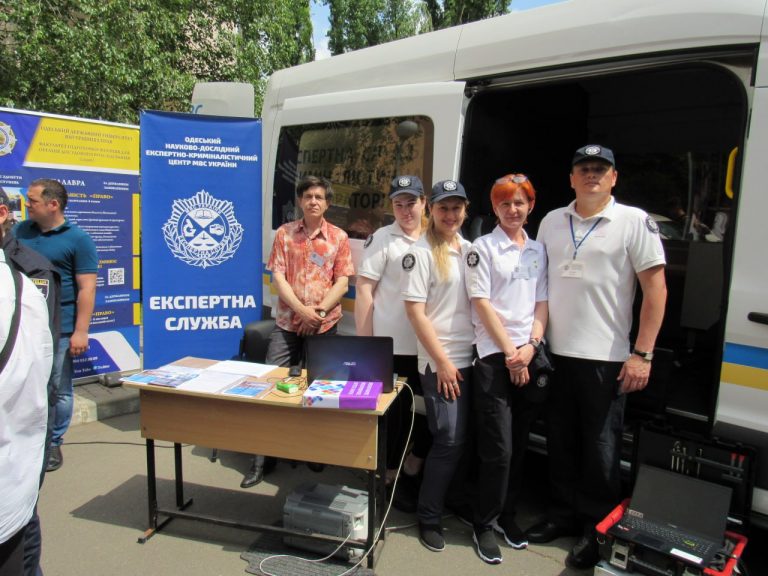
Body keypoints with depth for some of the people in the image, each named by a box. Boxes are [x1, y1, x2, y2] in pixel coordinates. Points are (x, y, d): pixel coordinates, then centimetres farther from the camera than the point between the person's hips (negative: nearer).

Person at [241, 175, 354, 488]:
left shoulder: (339, 237, 3)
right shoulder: (284, 234, 4)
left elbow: (342, 282, -2)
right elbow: (278, 277, -2)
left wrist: (319, 311, -16)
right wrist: (302, 310, -15)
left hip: (324, 325, 0)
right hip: (287, 323, 1)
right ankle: (261, 456, 12)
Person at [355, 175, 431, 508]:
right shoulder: (382, 239, -5)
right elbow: (364, 289, -8)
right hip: (390, 346, -5)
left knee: (427, 415, 12)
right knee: (391, 415, 8)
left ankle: (411, 474, 34)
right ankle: (387, 478, 28)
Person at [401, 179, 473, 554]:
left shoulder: (470, 250, 11)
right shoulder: (421, 253, -7)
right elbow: (415, 311, -11)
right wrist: (442, 362, -13)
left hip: (470, 358, 6)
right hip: (440, 362, -6)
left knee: (459, 439, 13)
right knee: (449, 440, -4)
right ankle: (429, 518, 14)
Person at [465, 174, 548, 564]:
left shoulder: (538, 250, 14)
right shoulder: (483, 248, 0)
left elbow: (542, 302, 11)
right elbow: (482, 303, -6)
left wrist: (531, 345, -4)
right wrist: (509, 351, -9)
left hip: (528, 357, 5)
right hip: (493, 356, -4)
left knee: (518, 445, 12)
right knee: (498, 448, -4)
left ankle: (506, 515, 29)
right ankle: (484, 524, 15)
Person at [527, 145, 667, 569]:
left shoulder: (634, 221, -3)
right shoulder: (551, 222, 10)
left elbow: (656, 287, -5)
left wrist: (642, 353, -11)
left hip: (606, 358, -4)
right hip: (556, 354, 5)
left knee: (601, 447, 7)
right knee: (560, 440, 15)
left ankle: (598, 529, 25)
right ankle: (564, 514, 33)